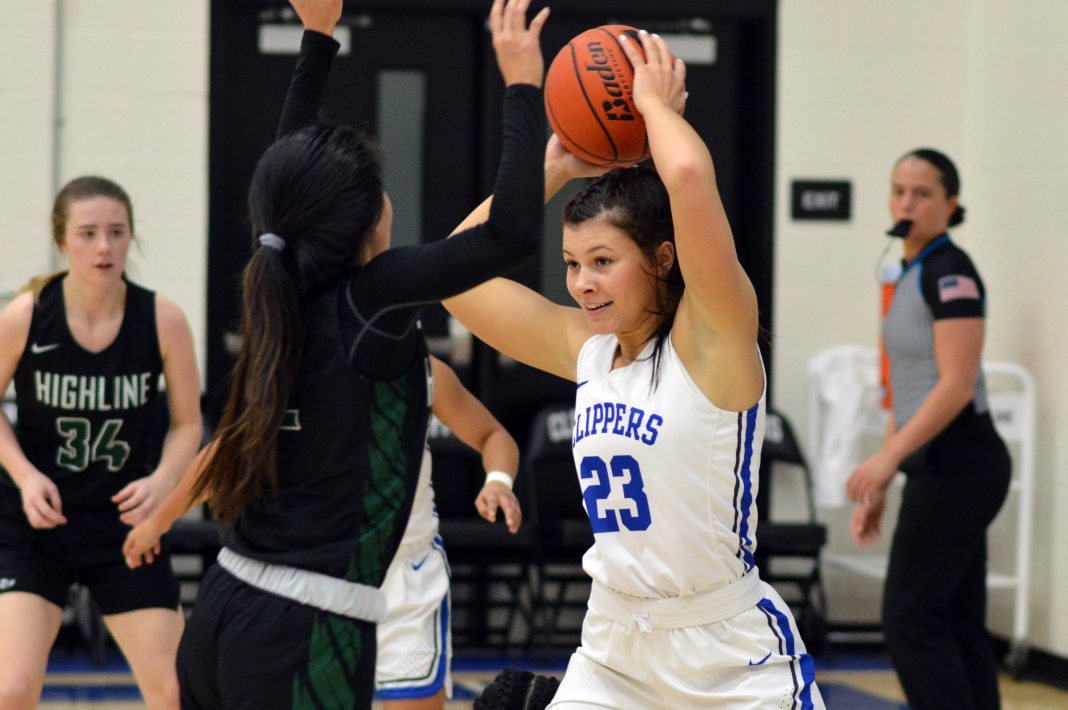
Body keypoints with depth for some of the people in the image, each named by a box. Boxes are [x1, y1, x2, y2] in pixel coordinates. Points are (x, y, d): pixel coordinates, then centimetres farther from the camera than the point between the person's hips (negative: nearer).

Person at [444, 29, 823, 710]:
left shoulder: (713, 337, -13)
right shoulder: (586, 347, 6)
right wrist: (553, 166, 4)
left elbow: (690, 176, -28)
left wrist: (656, 103, -9)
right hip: (614, 648, 6)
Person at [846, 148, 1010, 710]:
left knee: (910, 618, -9)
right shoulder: (912, 275, 16)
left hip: (956, 466, -10)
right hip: (944, 468, 10)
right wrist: (879, 483, 18)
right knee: (957, 623, 9)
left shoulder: (949, 273, -13)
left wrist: (887, 459, -24)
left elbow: (956, 384, -21)